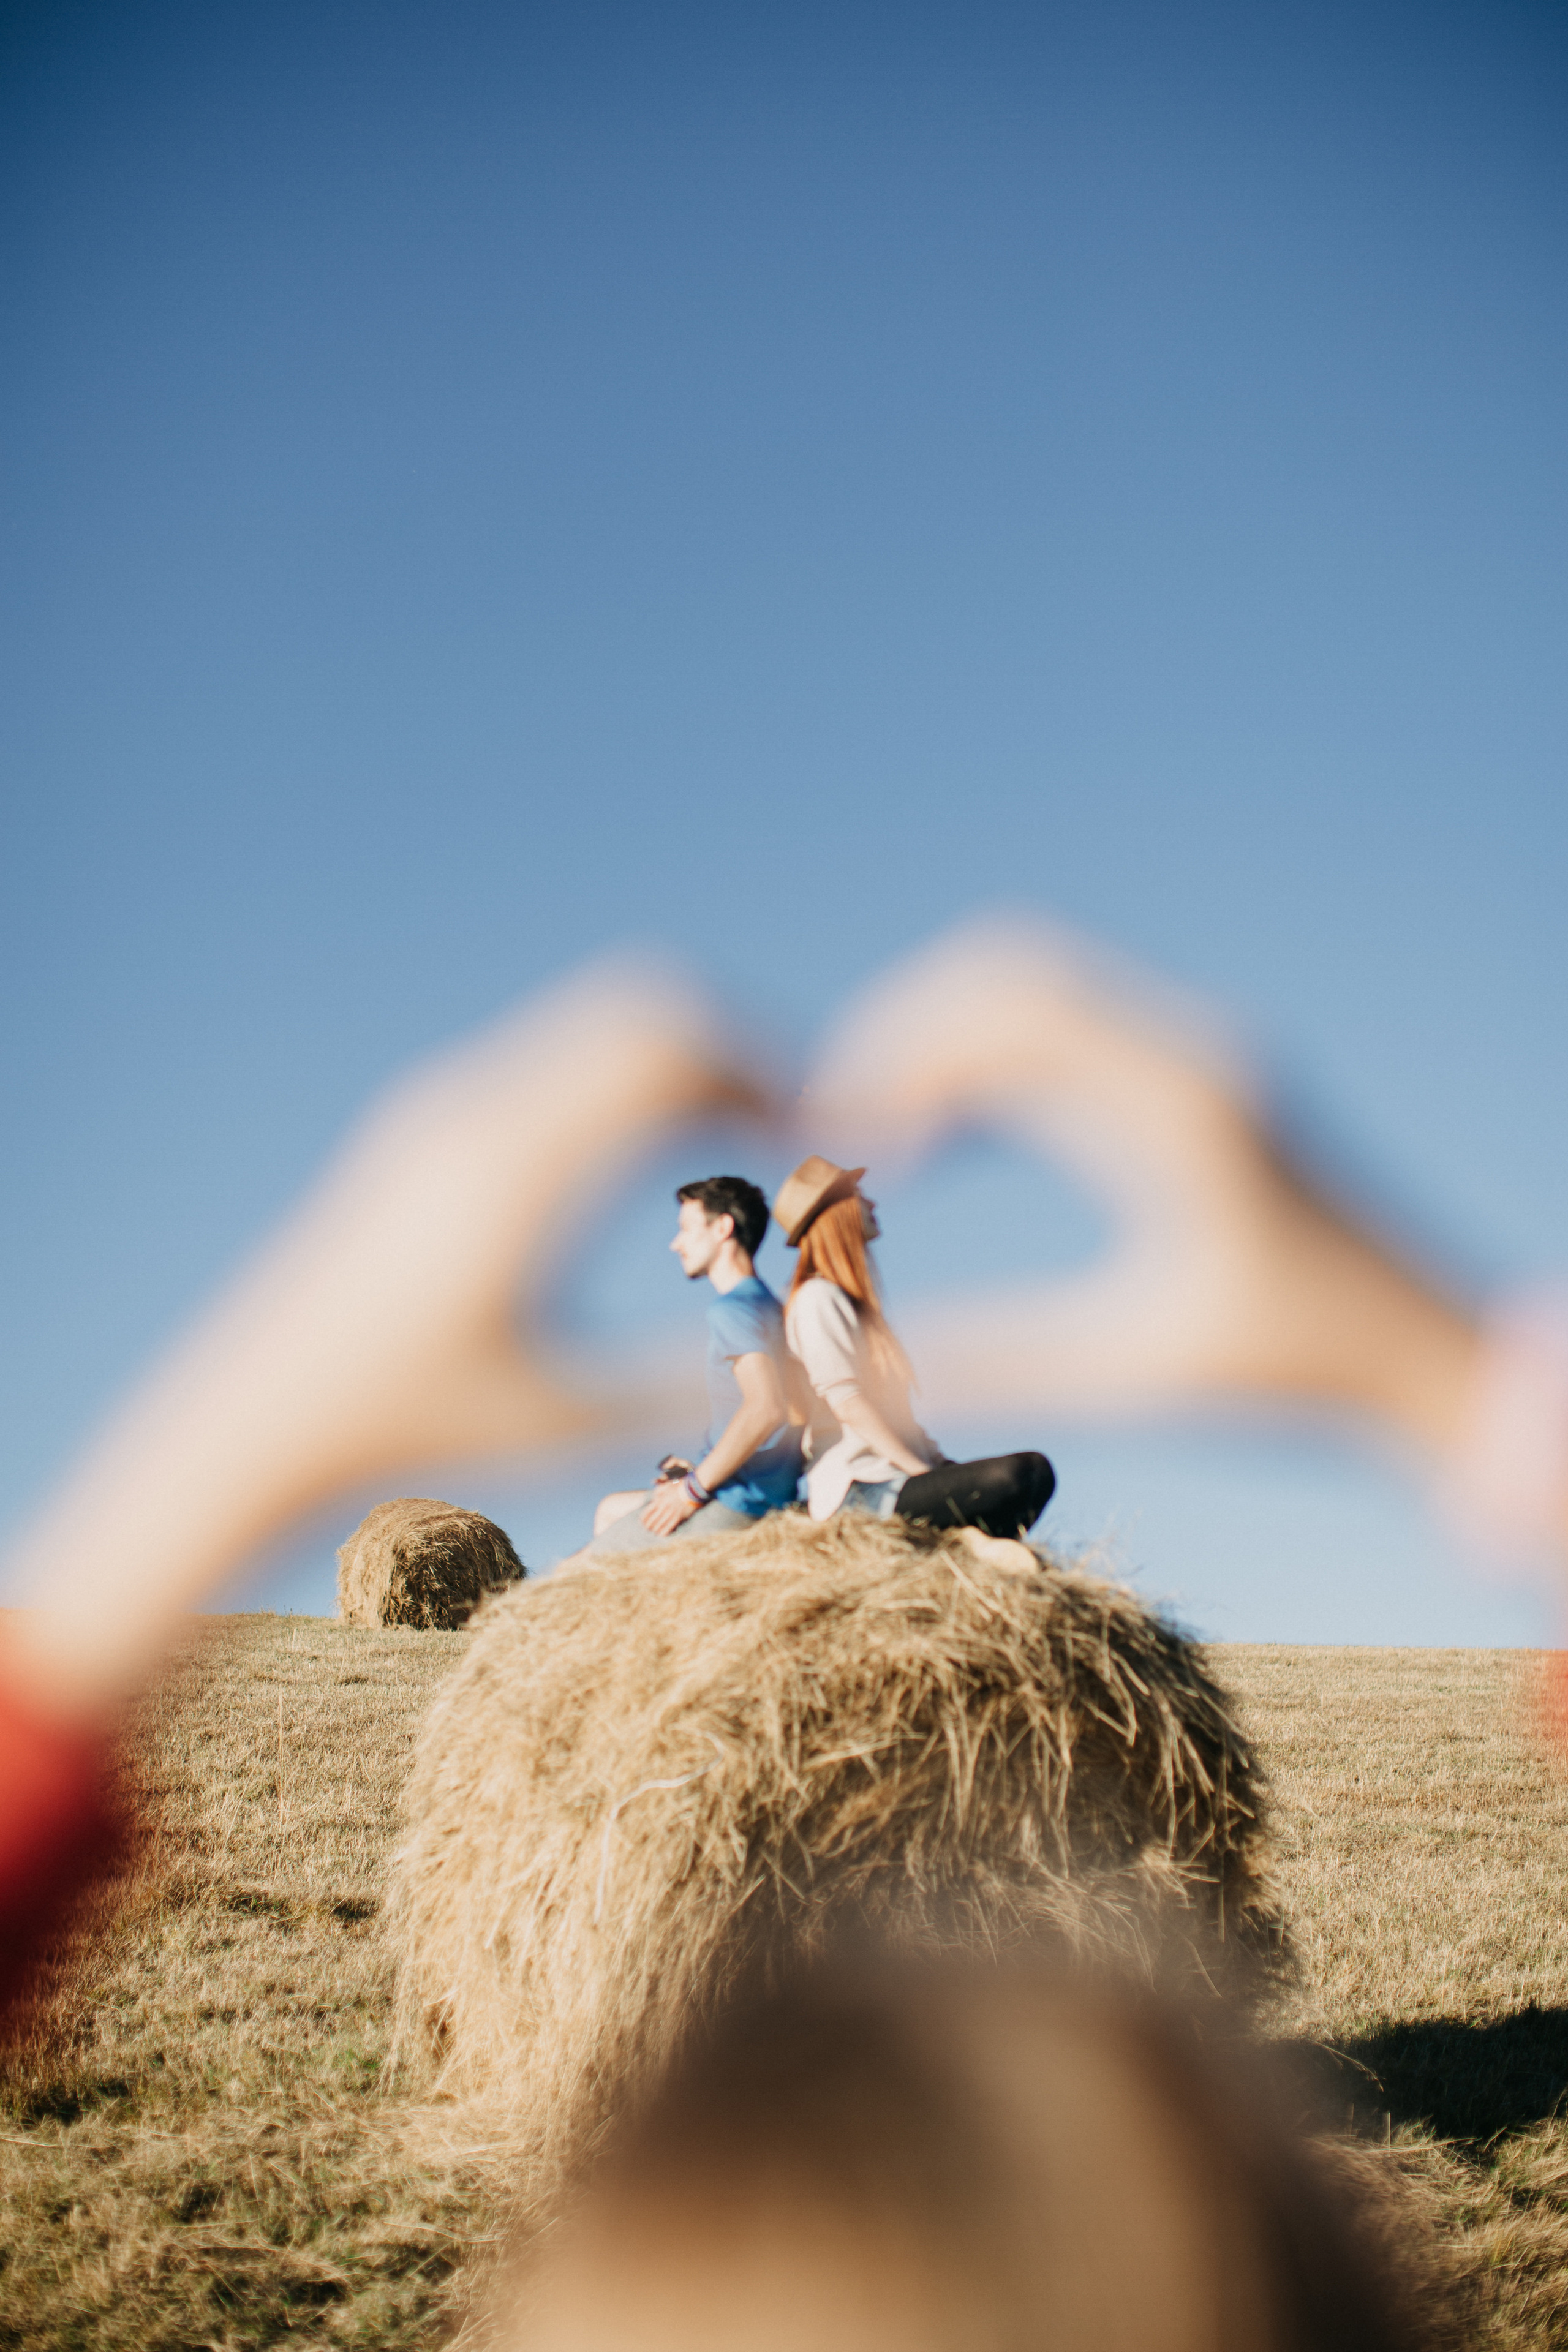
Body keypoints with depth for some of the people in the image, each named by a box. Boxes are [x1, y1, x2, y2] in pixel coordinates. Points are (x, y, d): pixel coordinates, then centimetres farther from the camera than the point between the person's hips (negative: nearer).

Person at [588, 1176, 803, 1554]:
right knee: (609, 1511, 25)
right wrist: (700, 1471, 13)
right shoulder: (768, 1305, 15)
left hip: (732, 1505, -11)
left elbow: (766, 1408, -31)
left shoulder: (731, 1309, -17)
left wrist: (693, 1488, -22)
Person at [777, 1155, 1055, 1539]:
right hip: (861, 1489, -10)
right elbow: (846, 1401, -18)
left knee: (1035, 1472, 1)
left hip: (891, 1474, 10)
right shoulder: (818, 1299, -9)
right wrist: (924, 1472, -18)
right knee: (1018, 1476, -25)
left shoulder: (853, 1300, 22)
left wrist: (933, 1458, 9)